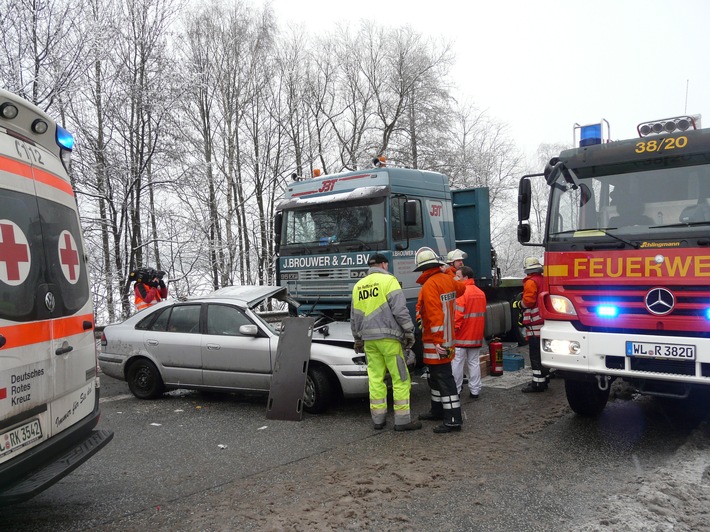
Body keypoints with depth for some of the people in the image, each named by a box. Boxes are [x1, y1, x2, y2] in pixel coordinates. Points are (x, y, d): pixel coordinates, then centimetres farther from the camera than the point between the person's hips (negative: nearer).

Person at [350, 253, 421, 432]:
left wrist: (358, 339, 27)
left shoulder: (358, 286, 14)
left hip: (368, 338, 6)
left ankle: (378, 419, 13)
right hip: (388, 337, -6)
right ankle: (402, 420, 2)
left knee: (375, 378, 10)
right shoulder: (388, 280, -4)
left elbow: (354, 317, 19)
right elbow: (400, 310, -11)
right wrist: (409, 332, -4)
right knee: (400, 378, 0)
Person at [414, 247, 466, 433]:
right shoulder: (448, 279, 4)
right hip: (447, 338, 9)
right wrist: (446, 272, 28)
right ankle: (438, 410, 34)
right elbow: (460, 289, 27)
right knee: (436, 376, 21)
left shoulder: (430, 285, -21)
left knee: (444, 378, -6)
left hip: (436, 342, -9)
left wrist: (438, 341, -27)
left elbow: (435, 315, -27)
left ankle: (453, 420, -3)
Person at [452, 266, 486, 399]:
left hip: (461, 336, -7)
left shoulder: (462, 292, -16)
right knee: (474, 363, 12)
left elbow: (458, 314, -21)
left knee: (457, 364, 1)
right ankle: (475, 391, 15)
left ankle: (456, 390, 6)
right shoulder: (481, 293, 9)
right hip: (476, 336, 7)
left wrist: (454, 329, -13)